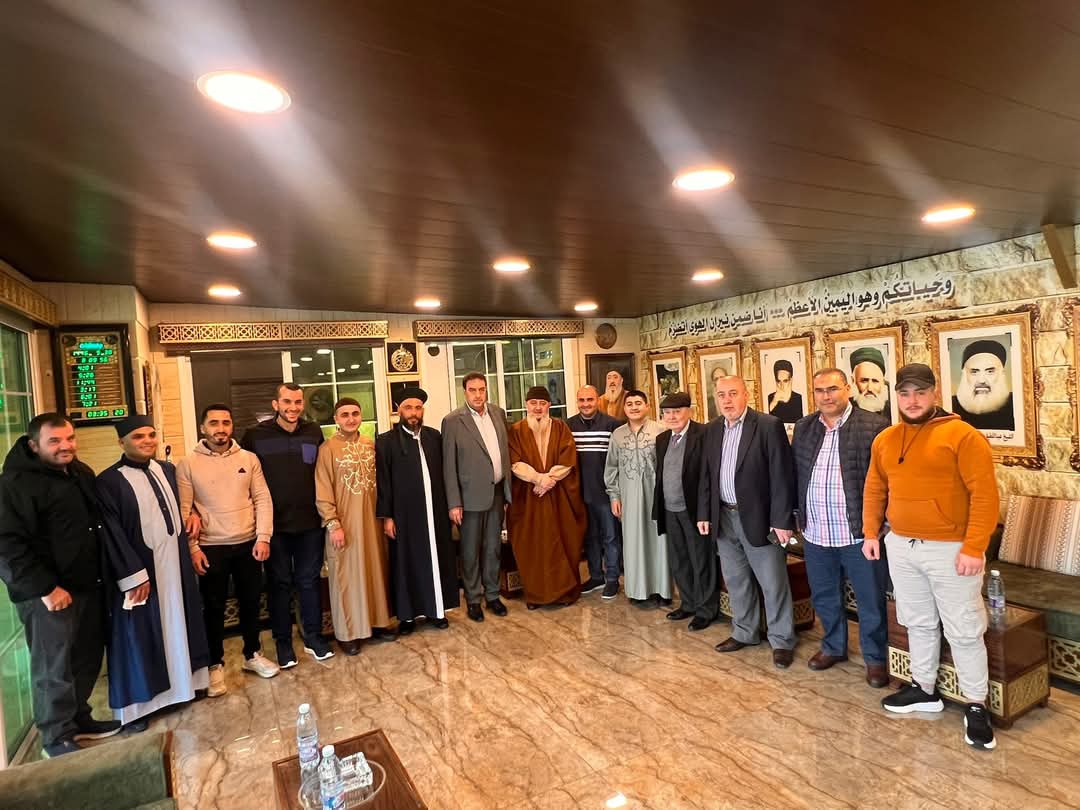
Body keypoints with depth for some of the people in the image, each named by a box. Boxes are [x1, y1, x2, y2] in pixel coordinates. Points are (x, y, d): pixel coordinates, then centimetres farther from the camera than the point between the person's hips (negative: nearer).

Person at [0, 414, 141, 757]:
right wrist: (45, 588, -19)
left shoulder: (82, 474, 10)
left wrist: (133, 571, 10)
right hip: (48, 593, -7)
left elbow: (100, 526, 18)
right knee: (54, 667, 4)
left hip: (87, 585, 7)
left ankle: (78, 719, 33)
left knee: (87, 659, 15)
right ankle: (57, 738, 20)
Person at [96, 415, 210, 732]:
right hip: (140, 568, -6)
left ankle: (182, 682, 34)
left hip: (176, 563, 6)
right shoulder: (109, 481, -12)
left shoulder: (167, 469, 6)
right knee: (141, 634, 5)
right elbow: (113, 536, -15)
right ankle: (137, 704, 21)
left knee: (178, 624, 17)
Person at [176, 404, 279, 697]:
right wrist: (192, 547, -10)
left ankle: (252, 654, 33)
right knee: (213, 608, 10)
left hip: (248, 544, 2)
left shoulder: (249, 459, 0)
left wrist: (263, 537, -7)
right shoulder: (188, 464, -4)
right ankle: (216, 664, 27)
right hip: (211, 548, -2)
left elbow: (262, 500, 0)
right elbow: (182, 510, -5)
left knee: (251, 603, 14)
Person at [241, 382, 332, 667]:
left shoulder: (314, 432, 3)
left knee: (309, 580, 11)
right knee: (280, 583, 10)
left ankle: (313, 637, 25)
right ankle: (283, 642, 25)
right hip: (275, 524, -1)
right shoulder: (256, 435, -4)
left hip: (310, 522, 2)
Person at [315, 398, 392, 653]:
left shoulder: (370, 445, 5)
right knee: (346, 576, 5)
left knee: (375, 570, 13)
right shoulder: (327, 448, -9)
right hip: (344, 523, -5)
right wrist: (333, 524, -14)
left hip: (371, 519, 5)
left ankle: (376, 621, 29)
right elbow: (322, 492, -10)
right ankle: (346, 632, 19)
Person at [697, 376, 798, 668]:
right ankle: (744, 632, 34)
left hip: (758, 517, -5)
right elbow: (705, 475, 10)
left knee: (773, 582, 6)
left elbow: (781, 476, -14)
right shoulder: (712, 429, 6)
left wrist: (781, 520, -16)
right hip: (724, 517, 6)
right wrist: (704, 513, 7)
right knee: (736, 580, 18)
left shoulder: (769, 425, -11)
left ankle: (781, 640, 24)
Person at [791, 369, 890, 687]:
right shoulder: (803, 427, 6)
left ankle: (876, 658, 32)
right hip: (815, 535, 5)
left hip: (860, 533, -4)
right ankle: (833, 647, 41)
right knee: (824, 598, 20)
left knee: (870, 602, 11)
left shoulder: (874, 426, -10)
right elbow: (794, 474, 11)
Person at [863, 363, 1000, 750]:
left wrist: (974, 547, -18)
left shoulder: (962, 435, -12)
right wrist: (871, 532, 9)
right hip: (901, 547, 5)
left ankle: (976, 706, 23)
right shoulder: (885, 440, 5)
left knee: (964, 631, 6)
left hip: (950, 549, -5)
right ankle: (924, 689, 33)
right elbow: (874, 490, 13)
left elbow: (984, 494, -15)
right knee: (918, 623, 18)